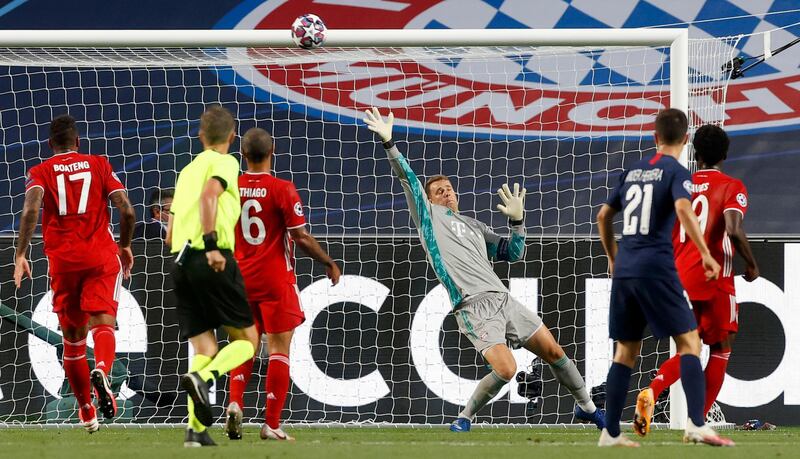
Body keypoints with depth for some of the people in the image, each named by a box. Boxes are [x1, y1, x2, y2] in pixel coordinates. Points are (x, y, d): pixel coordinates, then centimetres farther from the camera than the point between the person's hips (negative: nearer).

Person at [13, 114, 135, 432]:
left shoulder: (40, 172, 8)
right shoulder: (100, 165, 10)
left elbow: (31, 209, -12)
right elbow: (126, 210, 0)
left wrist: (20, 255, -13)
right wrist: (125, 246, 16)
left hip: (62, 259, 1)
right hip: (101, 256, -1)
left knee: (73, 337, 12)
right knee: (102, 323, -12)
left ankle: (87, 413, 20)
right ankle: (102, 372, -45)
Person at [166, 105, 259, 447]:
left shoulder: (187, 170, 23)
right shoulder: (224, 162, 2)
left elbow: (170, 236, 23)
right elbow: (209, 194, -20)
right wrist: (212, 243, -27)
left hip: (181, 263, 6)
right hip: (213, 261, -6)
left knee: (205, 348, 7)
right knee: (246, 340, 2)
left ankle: (196, 428, -8)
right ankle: (201, 378, -26)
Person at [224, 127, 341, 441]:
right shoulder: (282, 189, -12)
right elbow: (301, 238, -13)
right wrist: (329, 263, 2)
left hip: (241, 278, 4)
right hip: (276, 280, -4)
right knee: (279, 348, 0)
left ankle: (235, 404, -7)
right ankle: (271, 425, -4)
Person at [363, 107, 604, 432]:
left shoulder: (474, 226, 25)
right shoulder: (429, 216, 11)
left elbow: (512, 253, 28)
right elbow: (408, 178, 1)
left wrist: (517, 220, 15)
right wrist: (388, 143, -8)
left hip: (502, 298, 6)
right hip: (474, 306, -6)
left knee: (553, 351, 6)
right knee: (505, 369, -24)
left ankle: (586, 407, 25)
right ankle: (464, 418, -4)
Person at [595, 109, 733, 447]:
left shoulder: (633, 171, 16)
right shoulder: (676, 172, -2)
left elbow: (603, 216, 22)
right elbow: (683, 208, -21)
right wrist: (705, 254, -19)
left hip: (624, 270, 6)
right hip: (656, 268, -6)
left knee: (626, 351, 11)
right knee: (689, 341, -4)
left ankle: (610, 433, 10)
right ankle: (696, 425, -18)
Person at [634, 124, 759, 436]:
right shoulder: (731, 188, -4)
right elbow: (733, 229, -20)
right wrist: (751, 266, -6)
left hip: (679, 279, 5)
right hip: (715, 280, -5)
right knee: (720, 351, 9)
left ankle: (652, 390, -12)